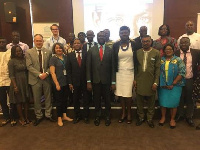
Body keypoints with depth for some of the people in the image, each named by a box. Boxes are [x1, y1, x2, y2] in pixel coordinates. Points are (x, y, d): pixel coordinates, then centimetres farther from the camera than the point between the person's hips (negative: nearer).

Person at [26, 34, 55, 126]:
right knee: (37, 99, 9)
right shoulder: (29, 52, 0)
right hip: (35, 79, -1)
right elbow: (29, 66, -7)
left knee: (48, 98, 11)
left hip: (47, 78, 2)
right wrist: (39, 74, -16)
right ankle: (38, 116, 26)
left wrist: (46, 73, -15)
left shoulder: (48, 52, 4)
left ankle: (48, 115, 27)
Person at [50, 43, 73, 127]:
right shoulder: (53, 59, -6)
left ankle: (64, 116, 30)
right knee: (59, 101, 7)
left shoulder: (65, 57, 6)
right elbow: (52, 73, -11)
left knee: (65, 100, 15)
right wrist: (57, 84, -15)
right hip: (58, 84, -4)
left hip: (66, 83, 5)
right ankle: (59, 118, 21)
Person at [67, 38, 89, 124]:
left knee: (86, 99, 9)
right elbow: (68, 70, 1)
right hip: (75, 81, 1)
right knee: (76, 100, 12)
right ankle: (77, 116, 29)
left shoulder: (86, 53, -1)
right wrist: (70, 82, -3)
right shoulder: (70, 55, 3)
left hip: (85, 81, -1)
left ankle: (86, 116, 25)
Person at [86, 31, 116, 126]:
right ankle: (97, 116, 31)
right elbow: (88, 67, 0)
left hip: (106, 80, 0)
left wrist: (113, 82, -3)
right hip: (95, 80, 0)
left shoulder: (110, 50, 2)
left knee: (107, 100, 11)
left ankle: (107, 117, 31)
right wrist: (88, 81, -5)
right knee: (96, 100, 12)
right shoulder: (91, 50, 2)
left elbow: (113, 67, 0)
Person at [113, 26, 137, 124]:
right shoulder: (116, 45, 3)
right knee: (121, 94, 6)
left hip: (130, 73, -1)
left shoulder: (133, 44, 0)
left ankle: (129, 114, 18)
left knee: (128, 94, -2)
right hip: (119, 73, 2)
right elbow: (114, 60, 4)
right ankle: (123, 113, 22)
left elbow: (136, 59, 1)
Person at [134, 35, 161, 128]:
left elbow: (158, 68, -3)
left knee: (151, 102, 11)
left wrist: (156, 82, -8)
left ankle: (150, 119, 30)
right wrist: (134, 79, 2)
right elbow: (135, 67, 7)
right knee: (139, 101, 11)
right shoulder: (138, 52, 4)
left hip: (151, 81, -1)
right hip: (139, 81, 2)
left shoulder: (156, 52, -2)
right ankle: (141, 117, 30)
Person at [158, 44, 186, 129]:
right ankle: (163, 117, 26)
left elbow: (182, 73, -7)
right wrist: (161, 83, -6)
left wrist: (173, 84, -11)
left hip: (174, 86, -2)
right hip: (162, 86, 2)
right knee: (163, 102, 7)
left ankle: (172, 119, 21)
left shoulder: (178, 60, 0)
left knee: (173, 102, 3)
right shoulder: (160, 60, 7)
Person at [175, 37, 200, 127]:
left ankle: (189, 117, 28)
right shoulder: (175, 54, -4)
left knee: (190, 99, 11)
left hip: (190, 80, 1)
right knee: (180, 98, 13)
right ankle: (180, 115, 32)